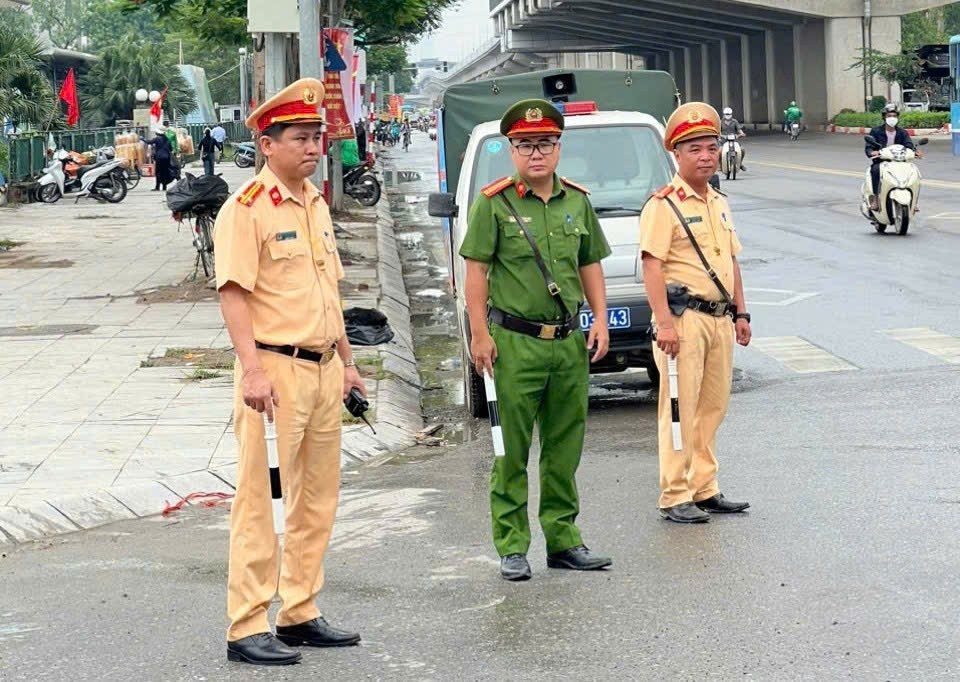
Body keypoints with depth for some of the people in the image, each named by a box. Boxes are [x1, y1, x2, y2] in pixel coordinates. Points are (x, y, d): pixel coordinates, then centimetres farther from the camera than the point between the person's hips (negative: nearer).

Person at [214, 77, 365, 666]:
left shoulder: (317, 205, 15)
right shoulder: (246, 209, -10)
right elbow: (234, 293, -16)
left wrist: (346, 361, 22)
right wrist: (253, 369, -24)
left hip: (323, 370, 8)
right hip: (276, 369, -8)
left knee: (318, 498, 13)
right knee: (260, 501, -6)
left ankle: (300, 613, 23)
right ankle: (248, 628, -2)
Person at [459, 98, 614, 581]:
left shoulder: (577, 202, 11)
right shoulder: (494, 203, -3)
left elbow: (590, 265, 17)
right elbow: (476, 270, -4)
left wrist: (600, 319, 6)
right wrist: (480, 333, -10)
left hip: (570, 343, 5)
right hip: (515, 342, -5)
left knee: (565, 449, 11)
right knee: (513, 450, -1)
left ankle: (563, 540, 20)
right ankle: (512, 547, 6)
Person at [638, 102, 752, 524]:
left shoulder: (718, 203, 17)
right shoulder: (664, 204, -8)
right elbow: (652, 265, -14)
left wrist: (740, 314, 18)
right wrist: (664, 321, -21)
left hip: (719, 319, 8)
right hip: (684, 318, -8)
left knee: (713, 407, 11)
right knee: (680, 410, -6)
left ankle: (704, 489, 20)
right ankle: (675, 497, -3)